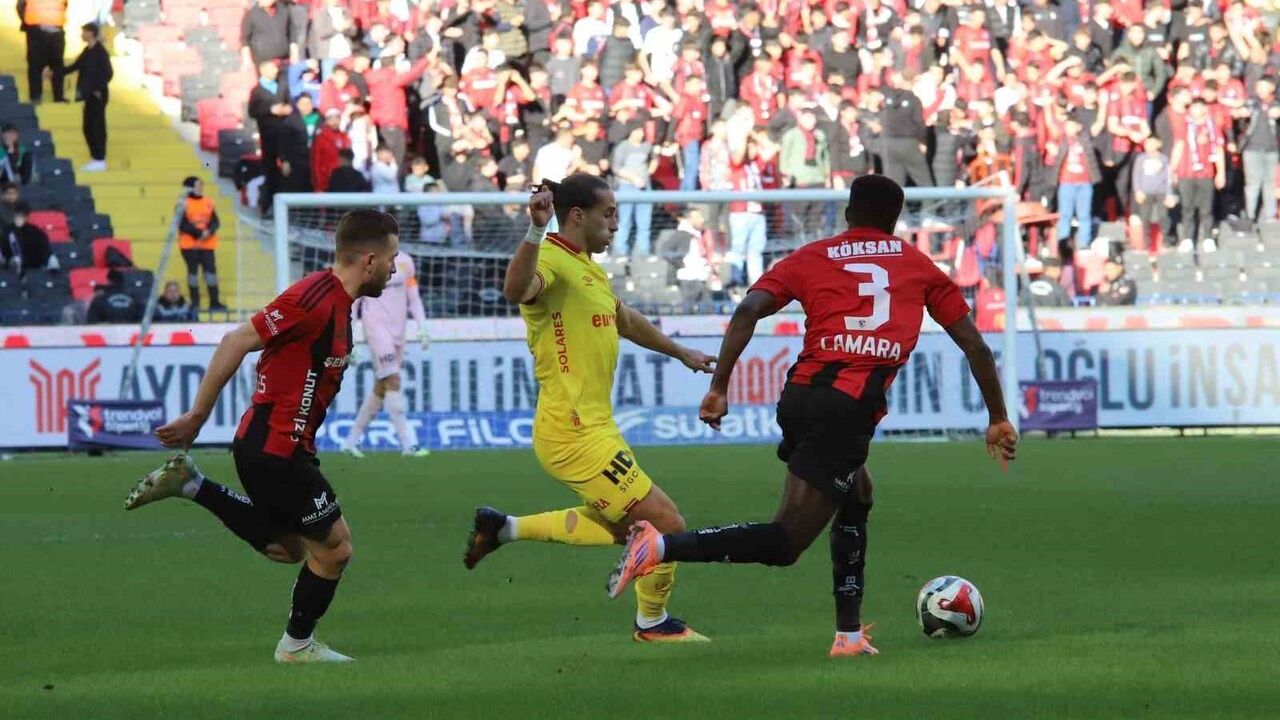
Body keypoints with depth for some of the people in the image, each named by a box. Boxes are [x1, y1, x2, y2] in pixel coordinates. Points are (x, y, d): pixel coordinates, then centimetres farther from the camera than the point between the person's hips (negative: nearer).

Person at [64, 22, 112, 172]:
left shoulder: (100, 52, -16)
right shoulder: (88, 50, 10)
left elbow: (108, 73, -19)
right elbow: (76, 66, 19)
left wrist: (99, 89, -19)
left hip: (97, 95, -9)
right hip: (89, 94, 9)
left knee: (97, 126, -3)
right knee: (88, 127, 12)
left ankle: (100, 161, 4)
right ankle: (95, 158, 20)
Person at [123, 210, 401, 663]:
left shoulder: (338, 302, 10)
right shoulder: (314, 299, -21)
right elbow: (236, 343, -21)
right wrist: (197, 416, -17)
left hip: (284, 447, 10)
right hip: (276, 450, -10)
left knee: (288, 548, 19)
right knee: (334, 547, 0)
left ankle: (190, 484, 17)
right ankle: (298, 644, 19)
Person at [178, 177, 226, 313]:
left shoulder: (209, 203, 10)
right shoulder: (184, 204, -2)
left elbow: (215, 221, 6)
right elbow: (182, 224, -10)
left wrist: (209, 231, -15)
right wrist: (199, 233, -18)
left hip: (207, 244, 4)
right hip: (189, 244, -4)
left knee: (211, 270, -2)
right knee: (193, 271, -2)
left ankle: (214, 302, -1)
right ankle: (195, 303, 3)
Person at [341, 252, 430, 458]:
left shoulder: (405, 262, 11)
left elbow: (414, 299, 16)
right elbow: (352, 301, -2)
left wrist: (422, 328, 4)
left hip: (398, 330, 6)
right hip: (377, 326, -6)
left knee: (381, 388, 8)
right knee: (393, 382, -14)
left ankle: (352, 440, 18)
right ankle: (408, 443, -18)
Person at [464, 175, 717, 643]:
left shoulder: (587, 268, 15)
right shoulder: (552, 260, -17)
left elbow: (625, 320, 34)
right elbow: (516, 291, -42)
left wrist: (681, 353, 46)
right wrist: (535, 231, -57)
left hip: (594, 426, 10)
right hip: (574, 434, -10)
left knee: (618, 527, 24)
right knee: (666, 524, -5)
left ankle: (505, 529, 26)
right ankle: (652, 622, 18)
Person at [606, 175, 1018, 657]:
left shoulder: (812, 259, 18)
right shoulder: (919, 265, 18)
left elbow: (749, 310, 1)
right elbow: (975, 347, 19)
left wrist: (719, 388, 0)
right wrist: (998, 419, 28)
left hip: (801, 396, 4)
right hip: (850, 409, -4)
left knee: (856, 499, 29)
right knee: (784, 542, -7)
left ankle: (850, 633, 24)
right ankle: (663, 546, -27)